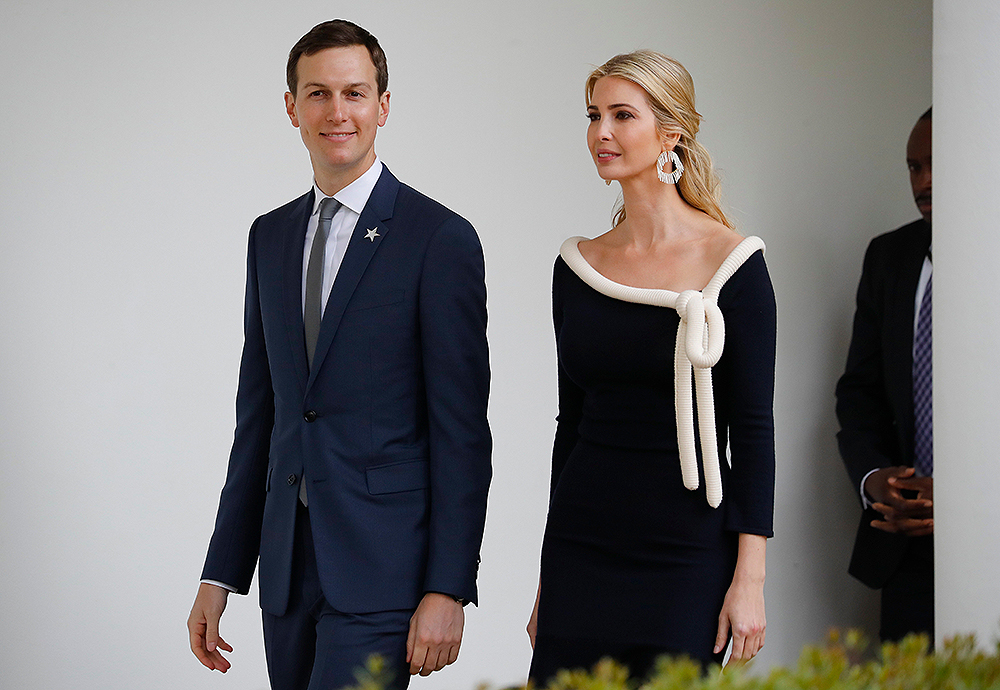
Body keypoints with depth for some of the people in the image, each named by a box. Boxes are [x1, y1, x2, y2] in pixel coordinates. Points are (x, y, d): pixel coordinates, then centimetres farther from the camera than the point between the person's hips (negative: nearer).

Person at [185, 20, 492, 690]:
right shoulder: (271, 237, 13)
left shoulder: (441, 238, -6)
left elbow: (462, 428, -9)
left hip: (381, 562, -6)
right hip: (288, 560, 6)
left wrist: (448, 589, -14)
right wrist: (221, 574, 13)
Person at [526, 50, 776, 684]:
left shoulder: (731, 262, -6)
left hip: (688, 547, -4)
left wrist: (749, 579, -12)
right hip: (580, 548, 4)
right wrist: (547, 581, 13)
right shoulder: (578, 265, 6)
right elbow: (572, 420, 12)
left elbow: (754, 426, -7)